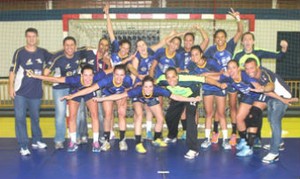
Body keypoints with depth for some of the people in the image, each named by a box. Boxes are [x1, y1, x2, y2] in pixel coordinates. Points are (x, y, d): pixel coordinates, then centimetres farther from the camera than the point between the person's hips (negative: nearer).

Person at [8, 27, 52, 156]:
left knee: (35, 117, 15)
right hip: (20, 92, -2)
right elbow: (13, 71, -3)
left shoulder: (42, 52, 2)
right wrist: (11, 87, -8)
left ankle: (37, 141, 32)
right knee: (20, 118, -3)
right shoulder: (19, 52, -4)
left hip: (36, 92, 2)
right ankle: (23, 146, 3)